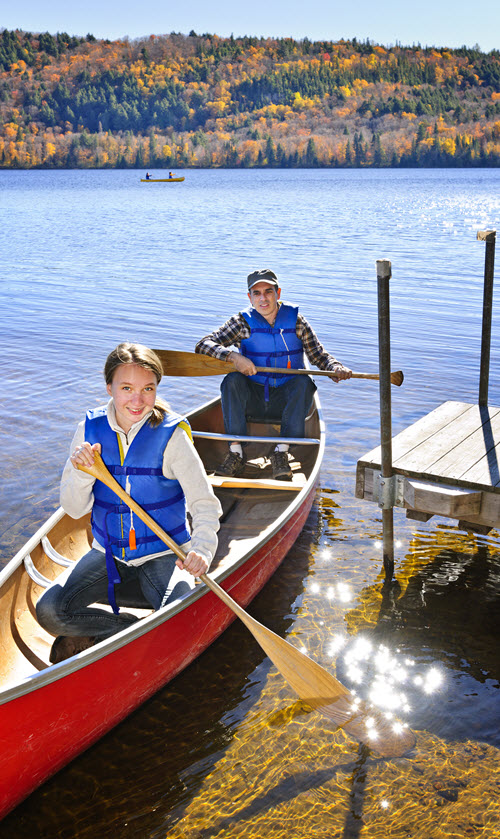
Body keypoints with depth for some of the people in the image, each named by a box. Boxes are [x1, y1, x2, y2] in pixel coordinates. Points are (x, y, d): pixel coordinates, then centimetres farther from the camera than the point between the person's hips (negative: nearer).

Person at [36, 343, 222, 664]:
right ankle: (134, 628, -4)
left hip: (164, 555, -3)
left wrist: (202, 548, -36)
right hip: (109, 555, 3)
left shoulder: (171, 435, -14)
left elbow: (205, 505, -16)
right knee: (49, 610, -18)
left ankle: (94, 636, -4)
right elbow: (75, 510, -1)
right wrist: (82, 472, -21)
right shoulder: (91, 429, -4)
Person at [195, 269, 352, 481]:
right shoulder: (243, 322, -3)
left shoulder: (295, 320, 0)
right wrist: (233, 356, -28)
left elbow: (319, 356, 3)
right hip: (252, 399, 0)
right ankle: (236, 452, -28)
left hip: (285, 400, 0)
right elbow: (203, 346, -11)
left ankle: (281, 452, -30)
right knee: (232, 380, -28)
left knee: (303, 382, -29)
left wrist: (336, 368, -20)